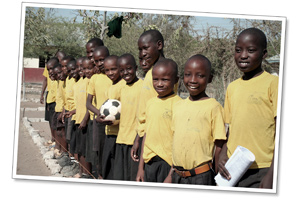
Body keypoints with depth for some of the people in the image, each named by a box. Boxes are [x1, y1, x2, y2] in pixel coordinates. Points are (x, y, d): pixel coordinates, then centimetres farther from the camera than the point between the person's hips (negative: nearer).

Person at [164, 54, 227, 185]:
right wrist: (171, 175, 16)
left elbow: (219, 147, -6)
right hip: (177, 176, 5)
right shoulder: (178, 106, 12)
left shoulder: (213, 107, -6)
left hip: (201, 177, -5)